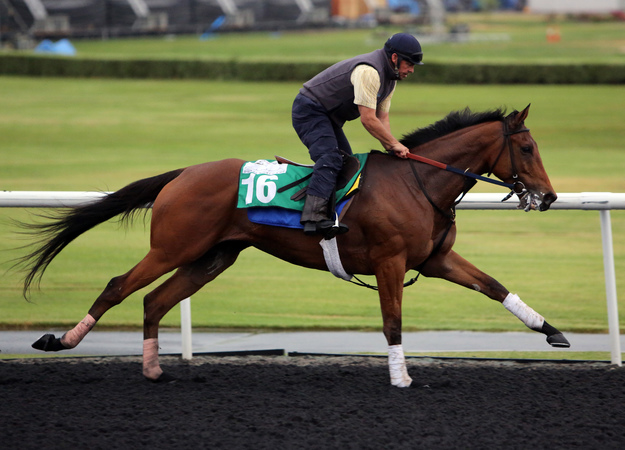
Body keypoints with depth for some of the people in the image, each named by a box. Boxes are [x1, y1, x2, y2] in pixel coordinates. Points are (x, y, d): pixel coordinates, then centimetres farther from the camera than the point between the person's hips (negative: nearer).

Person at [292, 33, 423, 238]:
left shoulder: (390, 77, 8)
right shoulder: (368, 72, -26)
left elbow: (382, 117, 9)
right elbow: (368, 120, -27)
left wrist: (391, 148, -7)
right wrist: (394, 144, -19)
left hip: (329, 117, 11)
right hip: (309, 110, -11)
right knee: (330, 158, -27)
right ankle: (314, 217, -40)